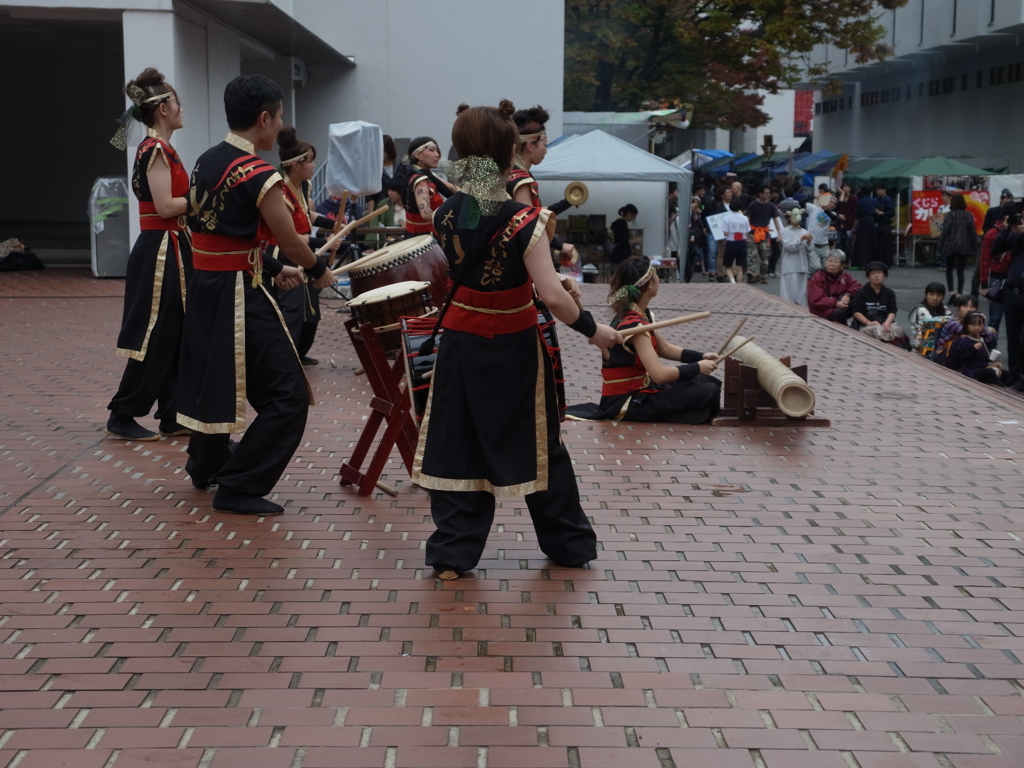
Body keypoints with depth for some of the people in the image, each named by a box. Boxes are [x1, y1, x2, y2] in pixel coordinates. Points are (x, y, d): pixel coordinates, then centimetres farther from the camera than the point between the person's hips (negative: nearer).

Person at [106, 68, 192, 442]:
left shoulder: (161, 149, 15)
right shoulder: (155, 150, -15)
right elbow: (166, 206, -21)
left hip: (171, 249, 10)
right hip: (160, 252, -10)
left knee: (176, 336, 11)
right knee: (155, 338, -4)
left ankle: (172, 415, 16)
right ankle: (122, 416, 5)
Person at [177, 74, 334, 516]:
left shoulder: (206, 161, 9)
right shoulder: (258, 175, -17)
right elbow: (291, 242, -12)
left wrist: (271, 269, 18)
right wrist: (318, 271, 8)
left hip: (202, 284, 9)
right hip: (238, 295, -9)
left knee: (214, 377, 27)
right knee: (287, 395, -3)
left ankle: (206, 466, 45)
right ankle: (239, 488, -1)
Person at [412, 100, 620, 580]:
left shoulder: (446, 217, -4)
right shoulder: (524, 221, -19)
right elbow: (551, 297, -22)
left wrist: (554, 281, 15)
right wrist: (592, 330, -8)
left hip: (462, 340, 2)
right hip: (515, 346, -2)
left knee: (458, 445, 10)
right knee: (537, 444, 12)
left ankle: (453, 553, 9)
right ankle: (569, 544, 27)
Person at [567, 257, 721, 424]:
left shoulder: (641, 314, 6)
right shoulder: (634, 326, -23)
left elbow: (664, 349, 17)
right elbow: (659, 374, -30)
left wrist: (700, 357, 3)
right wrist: (697, 367, -18)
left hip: (639, 388, 10)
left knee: (708, 382, 9)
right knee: (708, 393, -14)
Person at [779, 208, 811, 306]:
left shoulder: (804, 232, 13)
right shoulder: (786, 231, 0)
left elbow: (809, 250, 12)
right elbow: (790, 247, -12)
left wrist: (809, 242, -7)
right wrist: (801, 239, -18)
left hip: (802, 266, 5)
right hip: (790, 267, -5)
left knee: (802, 292, 5)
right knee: (790, 292, -9)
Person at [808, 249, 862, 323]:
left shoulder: (845, 276, 5)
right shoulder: (817, 277, -10)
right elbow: (816, 300, -20)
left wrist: (848, 295, -24)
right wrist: (835, 304, -30)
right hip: (822, 310, -5)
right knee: (838, 313, -36)